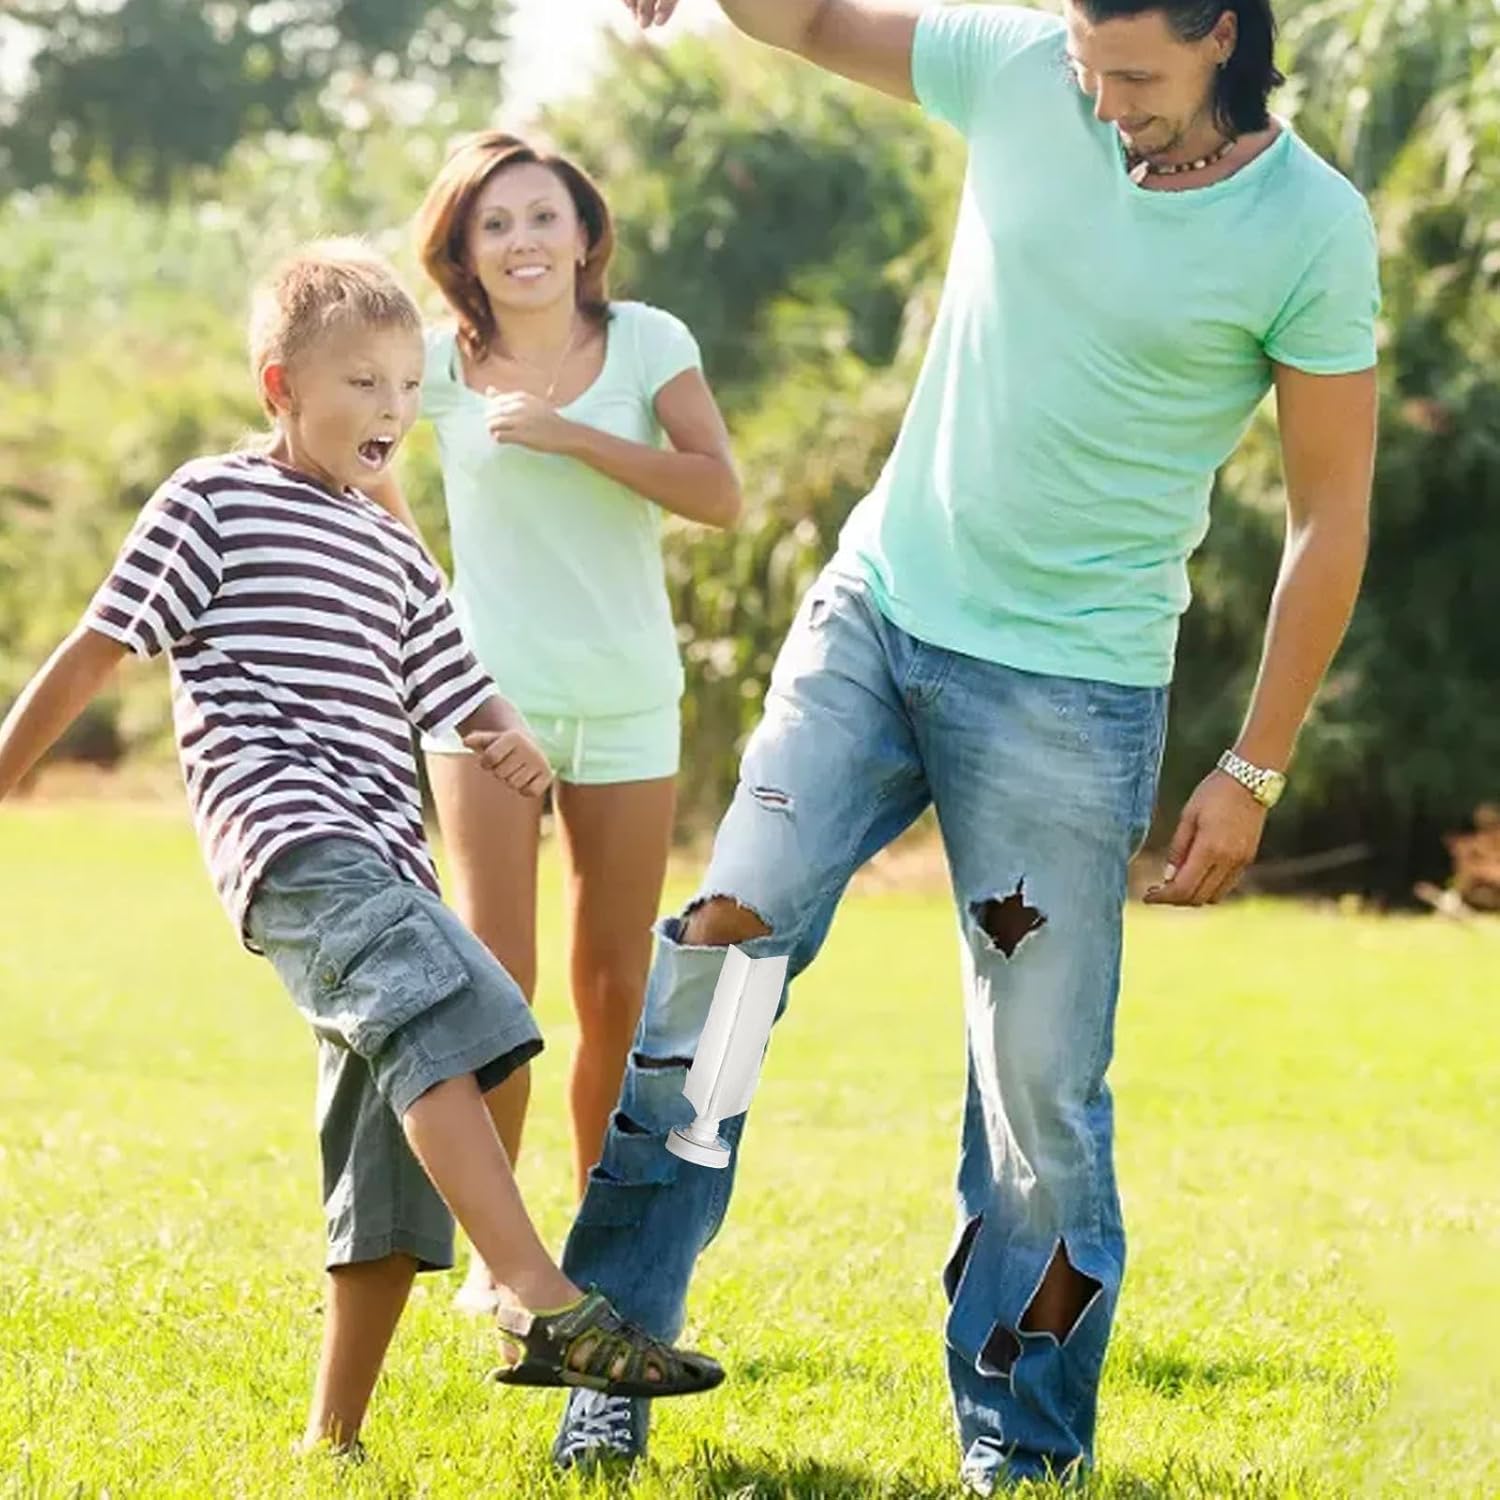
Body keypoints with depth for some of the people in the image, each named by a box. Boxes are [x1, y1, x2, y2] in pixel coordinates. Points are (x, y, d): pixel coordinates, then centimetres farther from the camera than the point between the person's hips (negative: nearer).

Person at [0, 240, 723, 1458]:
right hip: (286, 839, -8)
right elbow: (98, 650, 6)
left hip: (382, 863, 8)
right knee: (442, 1016, -31)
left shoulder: (394, 555, 26)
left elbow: (459, 697, 29)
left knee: (395, 1167, 4)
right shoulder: (215, 504, 6)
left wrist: (517, 747, 6)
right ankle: (545, 1305, -44)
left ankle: (334, 1439, 11)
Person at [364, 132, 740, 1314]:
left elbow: (720, 494, -15)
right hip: (490, 696, -1)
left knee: (616, 994, 6)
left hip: (627, 703, 1)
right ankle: (492, 1254, -4)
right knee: (497, 976, -9)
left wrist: (571, 434, -22)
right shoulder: (444, 358, -3)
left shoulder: (646, 342, -4)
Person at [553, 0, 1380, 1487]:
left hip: (1069, 690, -3)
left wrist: (1254, 769, -5)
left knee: (1042, 1085, -2)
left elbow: (1330, 516, -5)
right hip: (875, 607, 4)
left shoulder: (1310, 232, -11)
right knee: (721, 947, -5)